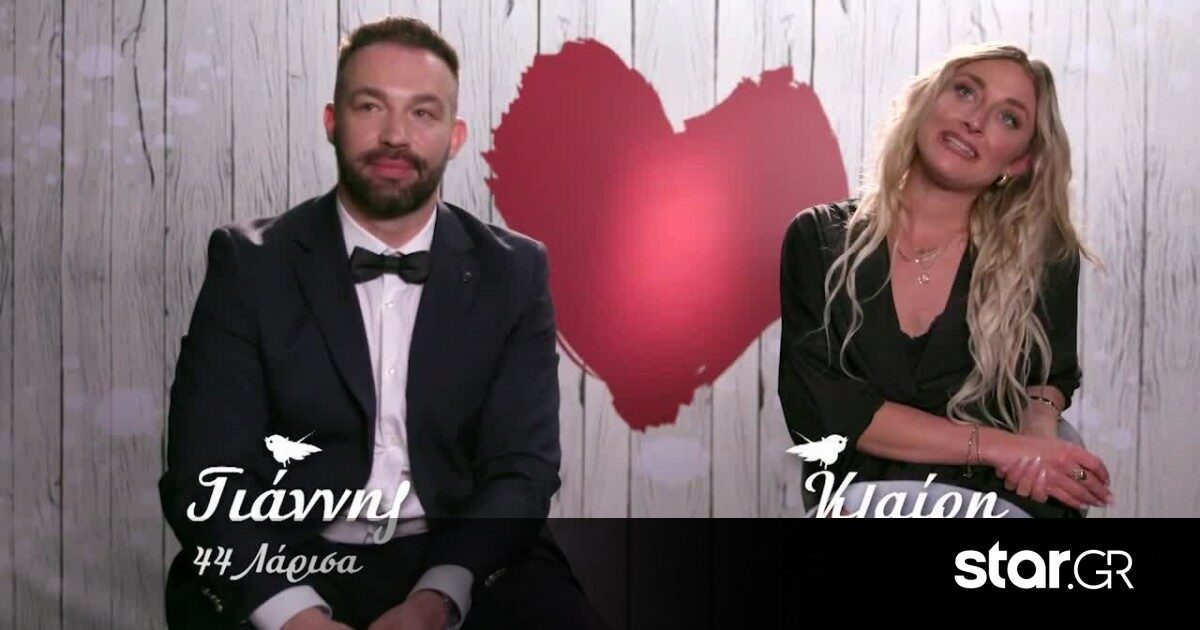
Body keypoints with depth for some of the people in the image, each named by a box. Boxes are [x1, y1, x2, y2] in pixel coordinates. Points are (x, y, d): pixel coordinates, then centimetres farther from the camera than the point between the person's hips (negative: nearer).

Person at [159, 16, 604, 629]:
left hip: (463, 564, 1)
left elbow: (521, 468, -2)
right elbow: (206, 475, -6)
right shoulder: (249, 263, 1)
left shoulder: (513, 271, 4)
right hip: (288, 568, -1)